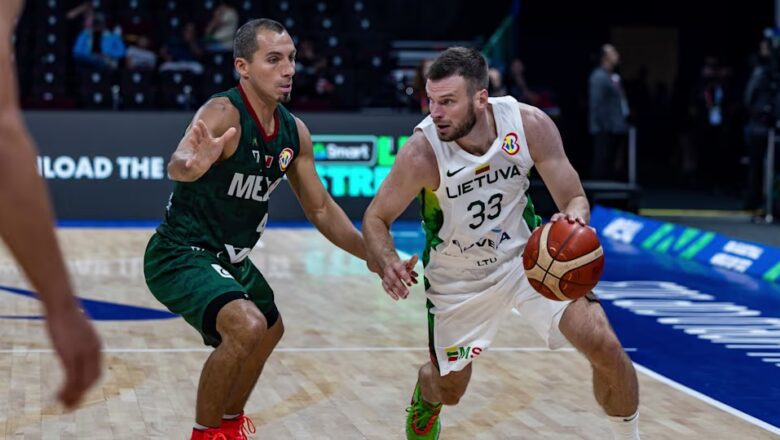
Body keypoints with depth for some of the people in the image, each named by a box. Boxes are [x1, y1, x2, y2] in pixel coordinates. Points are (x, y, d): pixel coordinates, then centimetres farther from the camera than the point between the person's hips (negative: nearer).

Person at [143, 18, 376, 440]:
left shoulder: (294, 132, -2)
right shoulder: (223, 114, -26)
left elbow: (320, 208, 9)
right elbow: (177, 166, -47)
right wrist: (192, 164, -71)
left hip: (230, 259, 9)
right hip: (180, 257, -9)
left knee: (269, 331, 29)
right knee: (247, 326, -31)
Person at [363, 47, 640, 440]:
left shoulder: (529, 124, -23)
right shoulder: (422, 151, -29)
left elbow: (574, 198, -13)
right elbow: (376, 219, -16)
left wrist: (572, 218, -38)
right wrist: (388, 265, -37)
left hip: (527, 254, 1)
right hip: (457, 278, -1)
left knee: (605, 347, -14)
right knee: (448, 390, 12)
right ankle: (425, 397, 51)